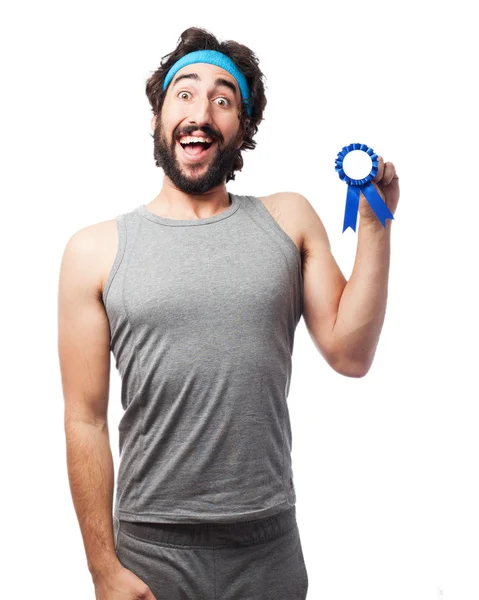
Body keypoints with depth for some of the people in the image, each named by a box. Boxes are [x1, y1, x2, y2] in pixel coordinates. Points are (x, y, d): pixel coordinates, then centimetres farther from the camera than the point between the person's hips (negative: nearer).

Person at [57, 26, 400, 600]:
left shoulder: (289, 220, 3)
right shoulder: (96, 250, -3)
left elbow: (350, 354, -2)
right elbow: (85, 420, -4)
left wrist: (374, 224, -7)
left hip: (271, 540, 2)